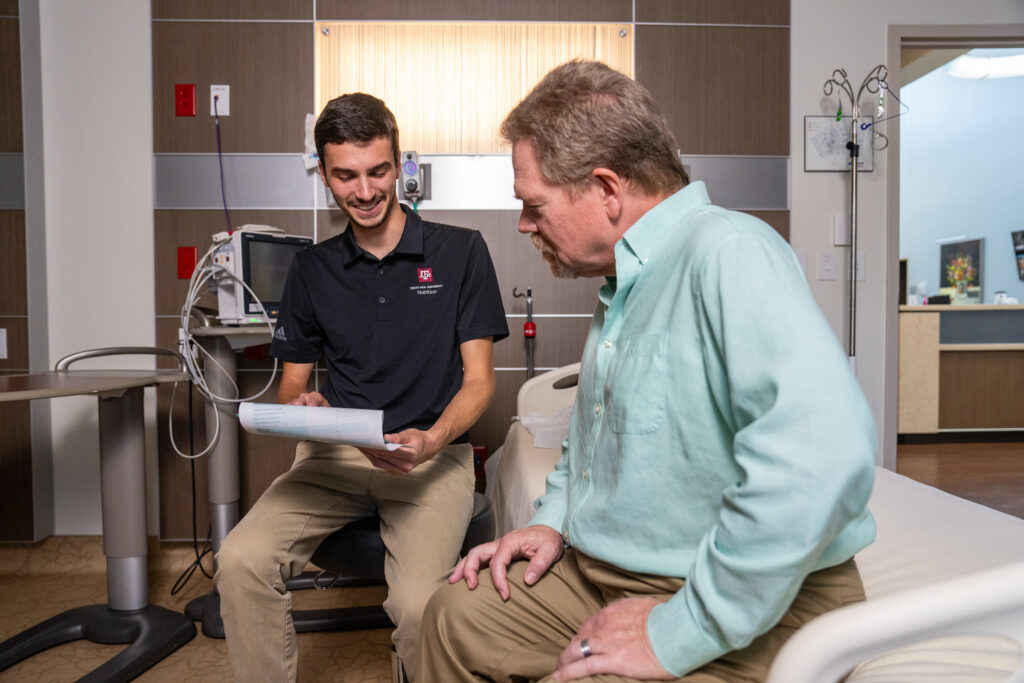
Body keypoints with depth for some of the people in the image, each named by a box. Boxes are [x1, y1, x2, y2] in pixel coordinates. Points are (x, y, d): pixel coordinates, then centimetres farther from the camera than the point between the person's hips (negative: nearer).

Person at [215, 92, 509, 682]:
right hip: (335, 454, 4)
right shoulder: (314, 268, 12)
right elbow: (293, 380, 17)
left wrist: (430, 441, -19)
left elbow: (479, 380, 0)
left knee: (418, 603, -27)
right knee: (241, 560, -21)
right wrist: (305, 405, -8)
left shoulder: (460, 251, 1)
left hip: (434, 456, -3)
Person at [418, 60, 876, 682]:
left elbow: (824, 456, -35)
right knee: (456, 616, 6)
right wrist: (554, 520, 9)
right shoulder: (623, 286, 11)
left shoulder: (730, 252, -21)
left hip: (745, 613, -8)